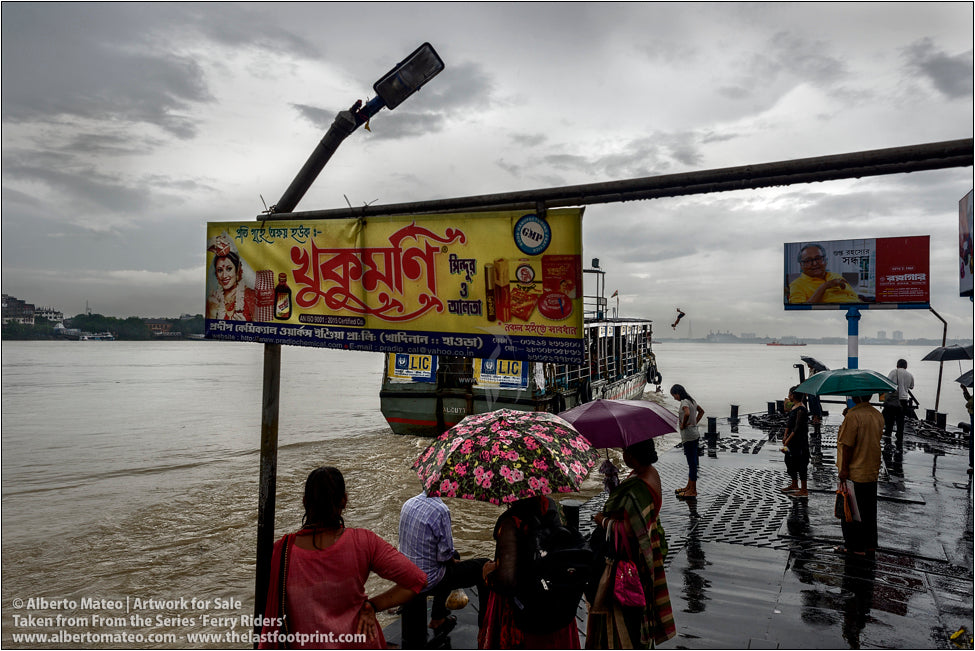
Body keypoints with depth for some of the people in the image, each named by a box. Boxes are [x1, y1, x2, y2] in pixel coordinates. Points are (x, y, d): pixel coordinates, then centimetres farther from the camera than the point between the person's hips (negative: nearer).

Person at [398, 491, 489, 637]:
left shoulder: (408, 503, -1)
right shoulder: (440, 510, -24)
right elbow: (445, 554, -19)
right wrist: (454, 561, 3)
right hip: (427, 579, -8)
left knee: (454, 556, 32)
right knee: (484, 566, 2)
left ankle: (437, 619, 41)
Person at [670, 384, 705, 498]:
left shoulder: (684, 402, -16)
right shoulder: (691, 401, 13)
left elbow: (687, 413, -36)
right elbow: (701, 411, 26)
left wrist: (683, 425, -20)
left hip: (689, 436, -10)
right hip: (694, 434, 10)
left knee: (692, 462, -3)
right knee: (691, 461, 17)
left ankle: (693, 490, 3)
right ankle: (689, 486, 27)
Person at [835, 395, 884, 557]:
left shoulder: (853, 416, -21)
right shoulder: (878, 415, 4)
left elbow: (848, 445, -20)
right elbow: (877, 439, 12)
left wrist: (844, 469, -14)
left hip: (854, 473, -8)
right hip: (873, 471, 8)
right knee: (869, 510, 18)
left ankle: (855, 546, 12)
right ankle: (870, 544, 27)